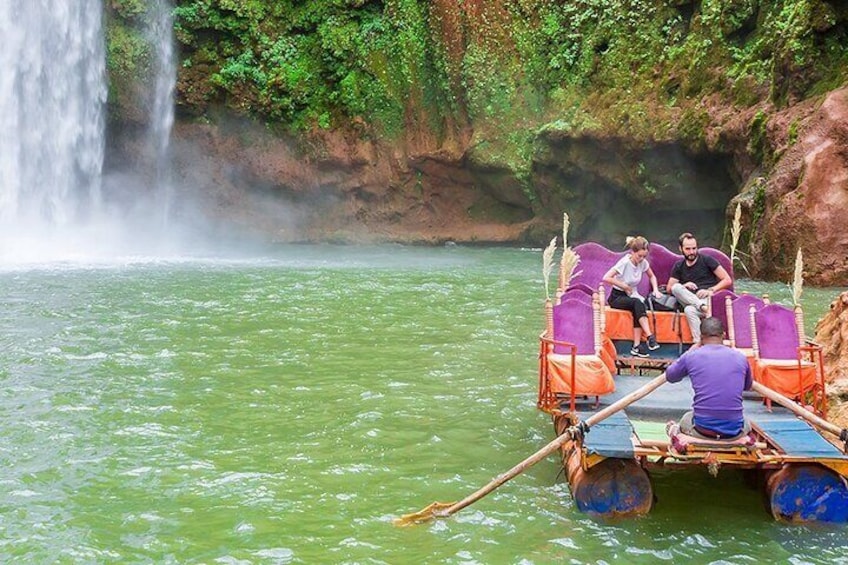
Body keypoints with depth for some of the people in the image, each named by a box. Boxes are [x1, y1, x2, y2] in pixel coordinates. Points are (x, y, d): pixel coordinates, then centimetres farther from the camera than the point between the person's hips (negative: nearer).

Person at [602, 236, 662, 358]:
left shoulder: (643, 262, -2)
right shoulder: (624, 262, -19)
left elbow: (652, 276, 17)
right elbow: (606, 278, -27)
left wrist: (655, 289, -2)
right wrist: (624, 286, -20)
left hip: (632, 296, 5)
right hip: (617, 297, -5)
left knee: (638, 309, -31)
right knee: (637, 303, -36)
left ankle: (636, 346, -34)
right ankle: (650, 336, -41)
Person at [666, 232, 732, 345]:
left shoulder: (706, 260, 6)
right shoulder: (679, 266, 18)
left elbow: (727, 280, 2)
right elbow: (669, 288, 10)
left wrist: (710, 290, -11)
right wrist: (684, 286, -9)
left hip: (708, 300, -4)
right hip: (689, 301, 4)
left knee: (689, 310, -36)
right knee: (676, 287, -25)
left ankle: (698, 343, -38)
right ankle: (702, 306, -32)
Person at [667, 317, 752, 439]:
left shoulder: (691, 356, -2)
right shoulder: (740, 358, 3)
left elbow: (669, 376, 20)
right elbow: (748, 386, 24)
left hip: (702, 429, 0)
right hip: (734, 431, 1)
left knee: (685, 421, 35)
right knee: (746, 424, 37)